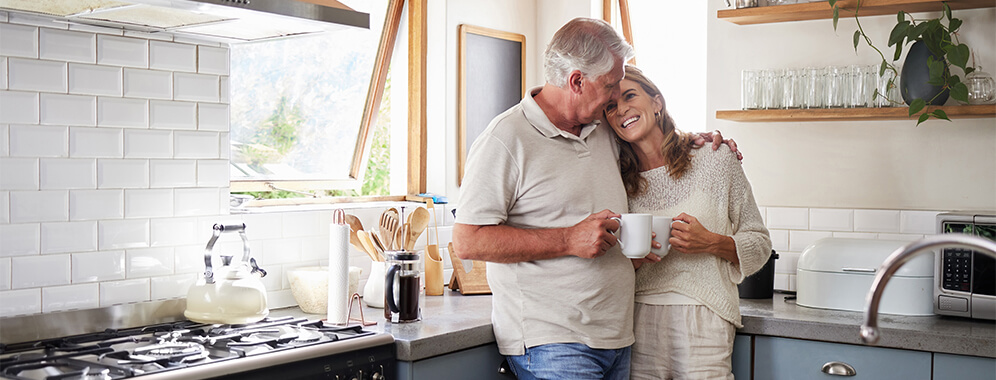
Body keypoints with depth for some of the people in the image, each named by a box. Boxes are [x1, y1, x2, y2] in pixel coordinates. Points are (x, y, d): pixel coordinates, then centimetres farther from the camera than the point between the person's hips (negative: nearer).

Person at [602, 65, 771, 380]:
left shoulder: (714, 158, 0)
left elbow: (760, 243, 5)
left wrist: (711, 243, -13)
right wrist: (633, 258, -9)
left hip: (702, 319, -2)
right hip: (638, 324, 2)